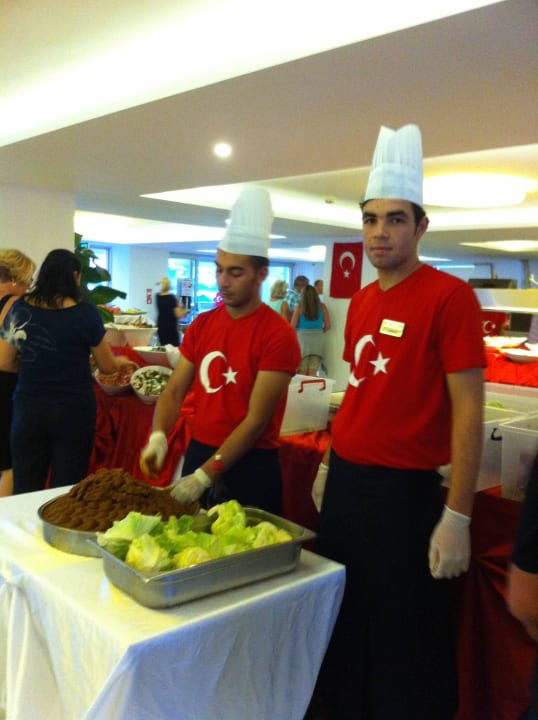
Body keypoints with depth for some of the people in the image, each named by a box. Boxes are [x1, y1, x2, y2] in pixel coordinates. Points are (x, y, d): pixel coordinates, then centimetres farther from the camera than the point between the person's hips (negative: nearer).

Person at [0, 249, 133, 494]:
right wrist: (122, 361, 20)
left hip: (28, 409, 3)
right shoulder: (85, 313, -10)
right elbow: (108, 366, -1)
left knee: (25, 491, 12)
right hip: (73, 410, -3)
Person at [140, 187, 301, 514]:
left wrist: (205, 475, -20)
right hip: (197, 453, 6)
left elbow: (256, 420, -18)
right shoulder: (201, 325, 4)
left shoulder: (278, 335, -15)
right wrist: (158, 436, -16)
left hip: (250, 467, -6)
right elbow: (175, 391, 4)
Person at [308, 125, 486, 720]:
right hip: (345, 482, 8)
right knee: (340, 620, 22)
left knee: (402, 640, 9)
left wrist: (457, 516, -20)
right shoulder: (360, 301, 9)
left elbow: (468, 412, -17)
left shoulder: (449, 296, -14)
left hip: (403, 491, -7)